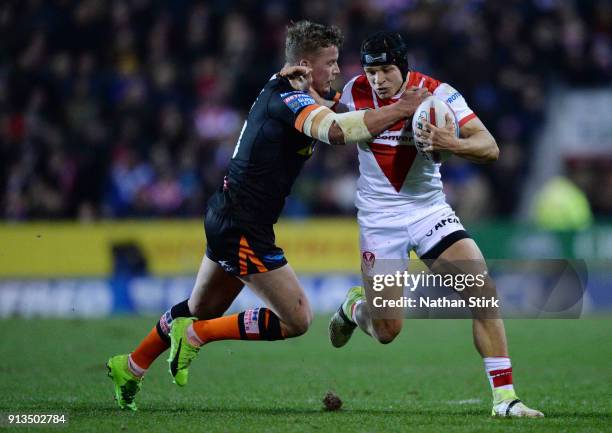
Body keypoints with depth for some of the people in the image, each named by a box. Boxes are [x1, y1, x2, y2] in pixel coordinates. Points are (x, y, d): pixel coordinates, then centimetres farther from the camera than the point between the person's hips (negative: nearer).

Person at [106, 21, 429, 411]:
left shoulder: (285, 88, 8)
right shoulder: (288, 101, -21)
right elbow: (336, 130, -40)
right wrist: (400, 110, -34)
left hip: (227, 218, 10)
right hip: (243, 229, -10)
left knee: (202, 309, 25)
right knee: (297, 320, -6)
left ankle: (130, 367, 38)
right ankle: (195, 335, 1)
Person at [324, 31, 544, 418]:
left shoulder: (438, 95, -14)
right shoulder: (354, 92, -8)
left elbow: (490, 148, -19)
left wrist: (452, 144, -41)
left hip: (429, 209, 0)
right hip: (379, 217, 0)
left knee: (484, 290, -17)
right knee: (387, 330, -2)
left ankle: (504, 396, -11)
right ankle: (354, 306, 36)